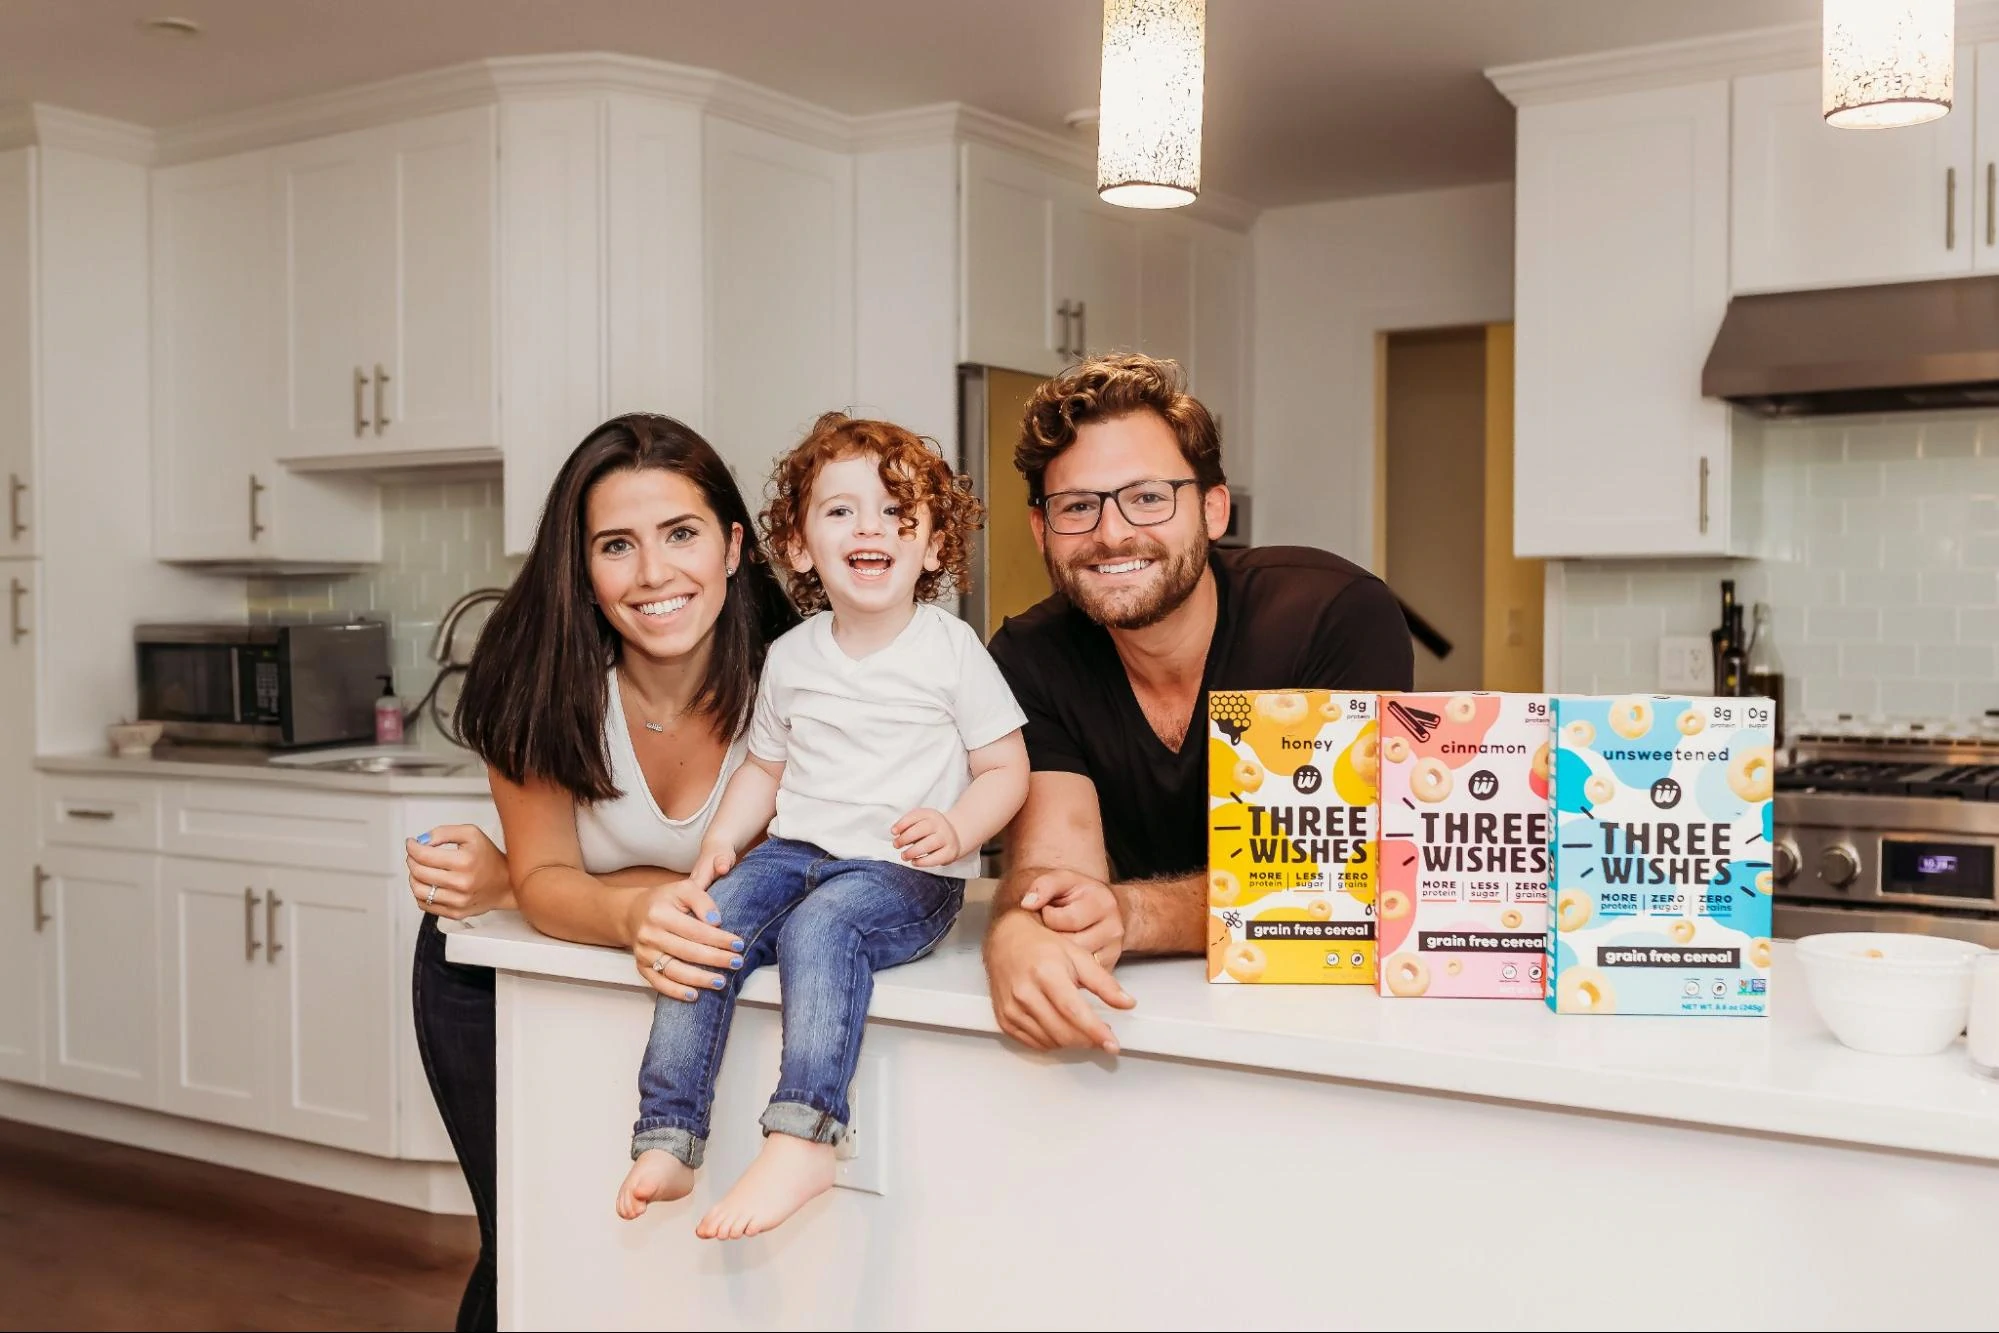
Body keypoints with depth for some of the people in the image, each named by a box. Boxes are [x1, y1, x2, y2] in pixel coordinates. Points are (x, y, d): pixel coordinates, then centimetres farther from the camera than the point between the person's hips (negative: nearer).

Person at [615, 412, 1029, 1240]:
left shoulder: (951, 650, -2)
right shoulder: (791, 656, 12)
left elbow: (1006, 769, -1)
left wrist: (955, 831, -20)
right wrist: (724, 836, 5)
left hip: (904, 871, -5)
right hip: (795, 851, 5)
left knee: (821, 925, -34)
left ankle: (802, 1141, -40)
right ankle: (667, 1140, -18)